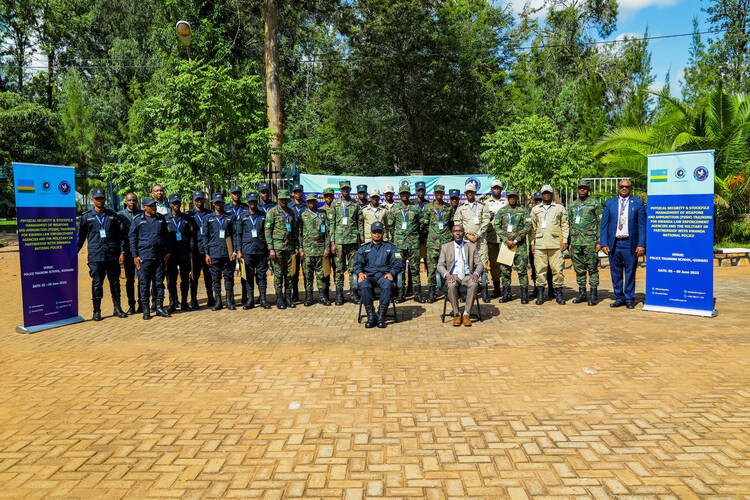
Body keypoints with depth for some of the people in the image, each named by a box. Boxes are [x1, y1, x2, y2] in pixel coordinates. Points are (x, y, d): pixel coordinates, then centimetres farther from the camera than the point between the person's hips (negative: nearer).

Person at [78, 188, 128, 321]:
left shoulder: (112, 216, 10)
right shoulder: (86, 216, 7)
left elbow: (120, 235, 11)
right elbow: (80, 236, 11)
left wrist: (122, 252, 2)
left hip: (113, 255, 1)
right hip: (95, 256, -1)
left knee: (115, 282, 6)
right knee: (97, 283, 0)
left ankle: (117, 308, 16)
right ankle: (97, 311, 8)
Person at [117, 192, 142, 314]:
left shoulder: (143, 214, 6)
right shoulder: (120, 215, 5)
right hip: (128, 251, 0)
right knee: (129, 279, 4)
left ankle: (141, 304, 11)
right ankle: (131, 306, 11)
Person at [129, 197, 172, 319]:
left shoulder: (161, 219, 11)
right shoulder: (138, 220, 2)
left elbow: (166, 237, 17)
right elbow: (132, 238, 3)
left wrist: (168, 252, 10)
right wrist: (135, 255, -3)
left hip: (160, 256, 3)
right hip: (144, 257, -3)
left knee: (159, 283, 6)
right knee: (144, 284, 1)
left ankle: (159, 308, 13)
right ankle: (146, 310, 8)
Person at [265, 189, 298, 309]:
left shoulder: (291, 212, 14)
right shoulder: (272, 212, -2)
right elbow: (267, 231, -6)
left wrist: (296, 247, 12)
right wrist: (271, 249, -12)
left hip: (290, 247, 5)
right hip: (277, 246, -5)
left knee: (289, 273, 6)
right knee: (278, 274, -1)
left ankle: (288, 297, 13)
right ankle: (279, 299, 5)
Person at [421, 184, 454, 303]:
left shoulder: (449, 207, 10)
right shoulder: (428, 207, 6)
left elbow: (452, 223, 17)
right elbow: (424, 224, 9)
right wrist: (432, 231, 6)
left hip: (447, 239, 1)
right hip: (433, 240, -1)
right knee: (431, 266, -4)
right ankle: (431, 291, 0)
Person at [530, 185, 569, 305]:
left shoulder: (560, 208, 13)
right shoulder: (535, 209, 15)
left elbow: (564, 225, 11)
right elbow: (532, 227, 15)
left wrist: (564, 241, 2)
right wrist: (532, 243, 7)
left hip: (555, 243, -1)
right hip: (539, 244, 1)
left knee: (557, 269, -3)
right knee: (540, 269, 0)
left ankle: (559, 294, 6)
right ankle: (540, 295, 7)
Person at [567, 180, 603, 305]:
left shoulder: (595, 204, 1)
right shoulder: (572, 206, 15)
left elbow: (600, 224, -2)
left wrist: (599, 242, -9)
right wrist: (569, 243, 13)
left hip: (590, 241, -5)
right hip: (576, 242, 5)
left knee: (592, 268, -2)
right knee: (579, 269, 7)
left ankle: (593, 295, 2)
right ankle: (582, 294, 15)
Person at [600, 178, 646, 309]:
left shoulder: (638, 203, 4)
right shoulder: (609, 203, 9)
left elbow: (642, 225, 1)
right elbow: (604, 225, 7)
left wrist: (641, 244, -7)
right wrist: (604, 243, -1)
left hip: (630, 244, -2)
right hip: (614, 243, 2)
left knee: (630, 272, 3)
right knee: (616, 273, 7)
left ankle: (629, 299, 15)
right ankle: (619, 298, 18)